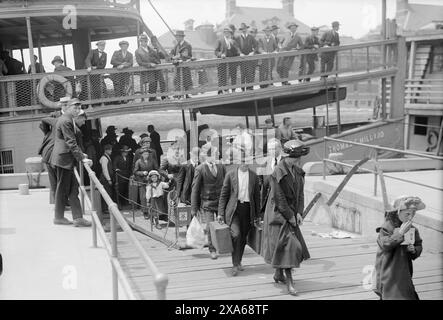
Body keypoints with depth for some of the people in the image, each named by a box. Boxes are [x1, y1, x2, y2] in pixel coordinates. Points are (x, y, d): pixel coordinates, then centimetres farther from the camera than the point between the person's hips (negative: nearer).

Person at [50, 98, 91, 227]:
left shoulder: (69, 120, 16)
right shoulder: (65, 121, -17)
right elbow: (71, 142, -21)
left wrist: (80, 154, 16)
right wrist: (81, 158, -21)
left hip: (66, 158, 10)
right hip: (63, 158, -10)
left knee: (73, 187, 8)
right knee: (63, 188, -2)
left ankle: (78, 218, 11)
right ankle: (59, 217, 7)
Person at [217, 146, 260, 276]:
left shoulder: (253, 175, 7)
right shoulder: (231, 174, 0)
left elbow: (257, 196, 12)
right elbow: (224, 194, 2)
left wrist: (257, 215, 10)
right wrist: (220, 213, -3)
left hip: (247, 209, 3)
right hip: (233, 208, -3)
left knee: (243, 238, 8)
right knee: (236, 234, -17)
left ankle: (238, 262, 28)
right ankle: (235, 264, -6)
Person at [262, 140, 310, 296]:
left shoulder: (298, 171, 3)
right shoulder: (278, 173, -21)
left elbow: (300, 194, 6)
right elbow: (279, 198, -20)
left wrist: (299, 213, -6)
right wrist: (290, 217, -16)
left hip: (291, 214, 8)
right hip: (278, 214, -8)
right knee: (288, 245, -13)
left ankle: (278, 274, 32)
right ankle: (289, 282, -8)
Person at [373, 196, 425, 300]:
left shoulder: (412, 229, 5)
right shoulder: (387, 227, -14)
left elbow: (419, 246, 11)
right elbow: (385, 244, -27)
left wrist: (414, 250, -11)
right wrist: (400, 233, -30)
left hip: (405, 272, 6)